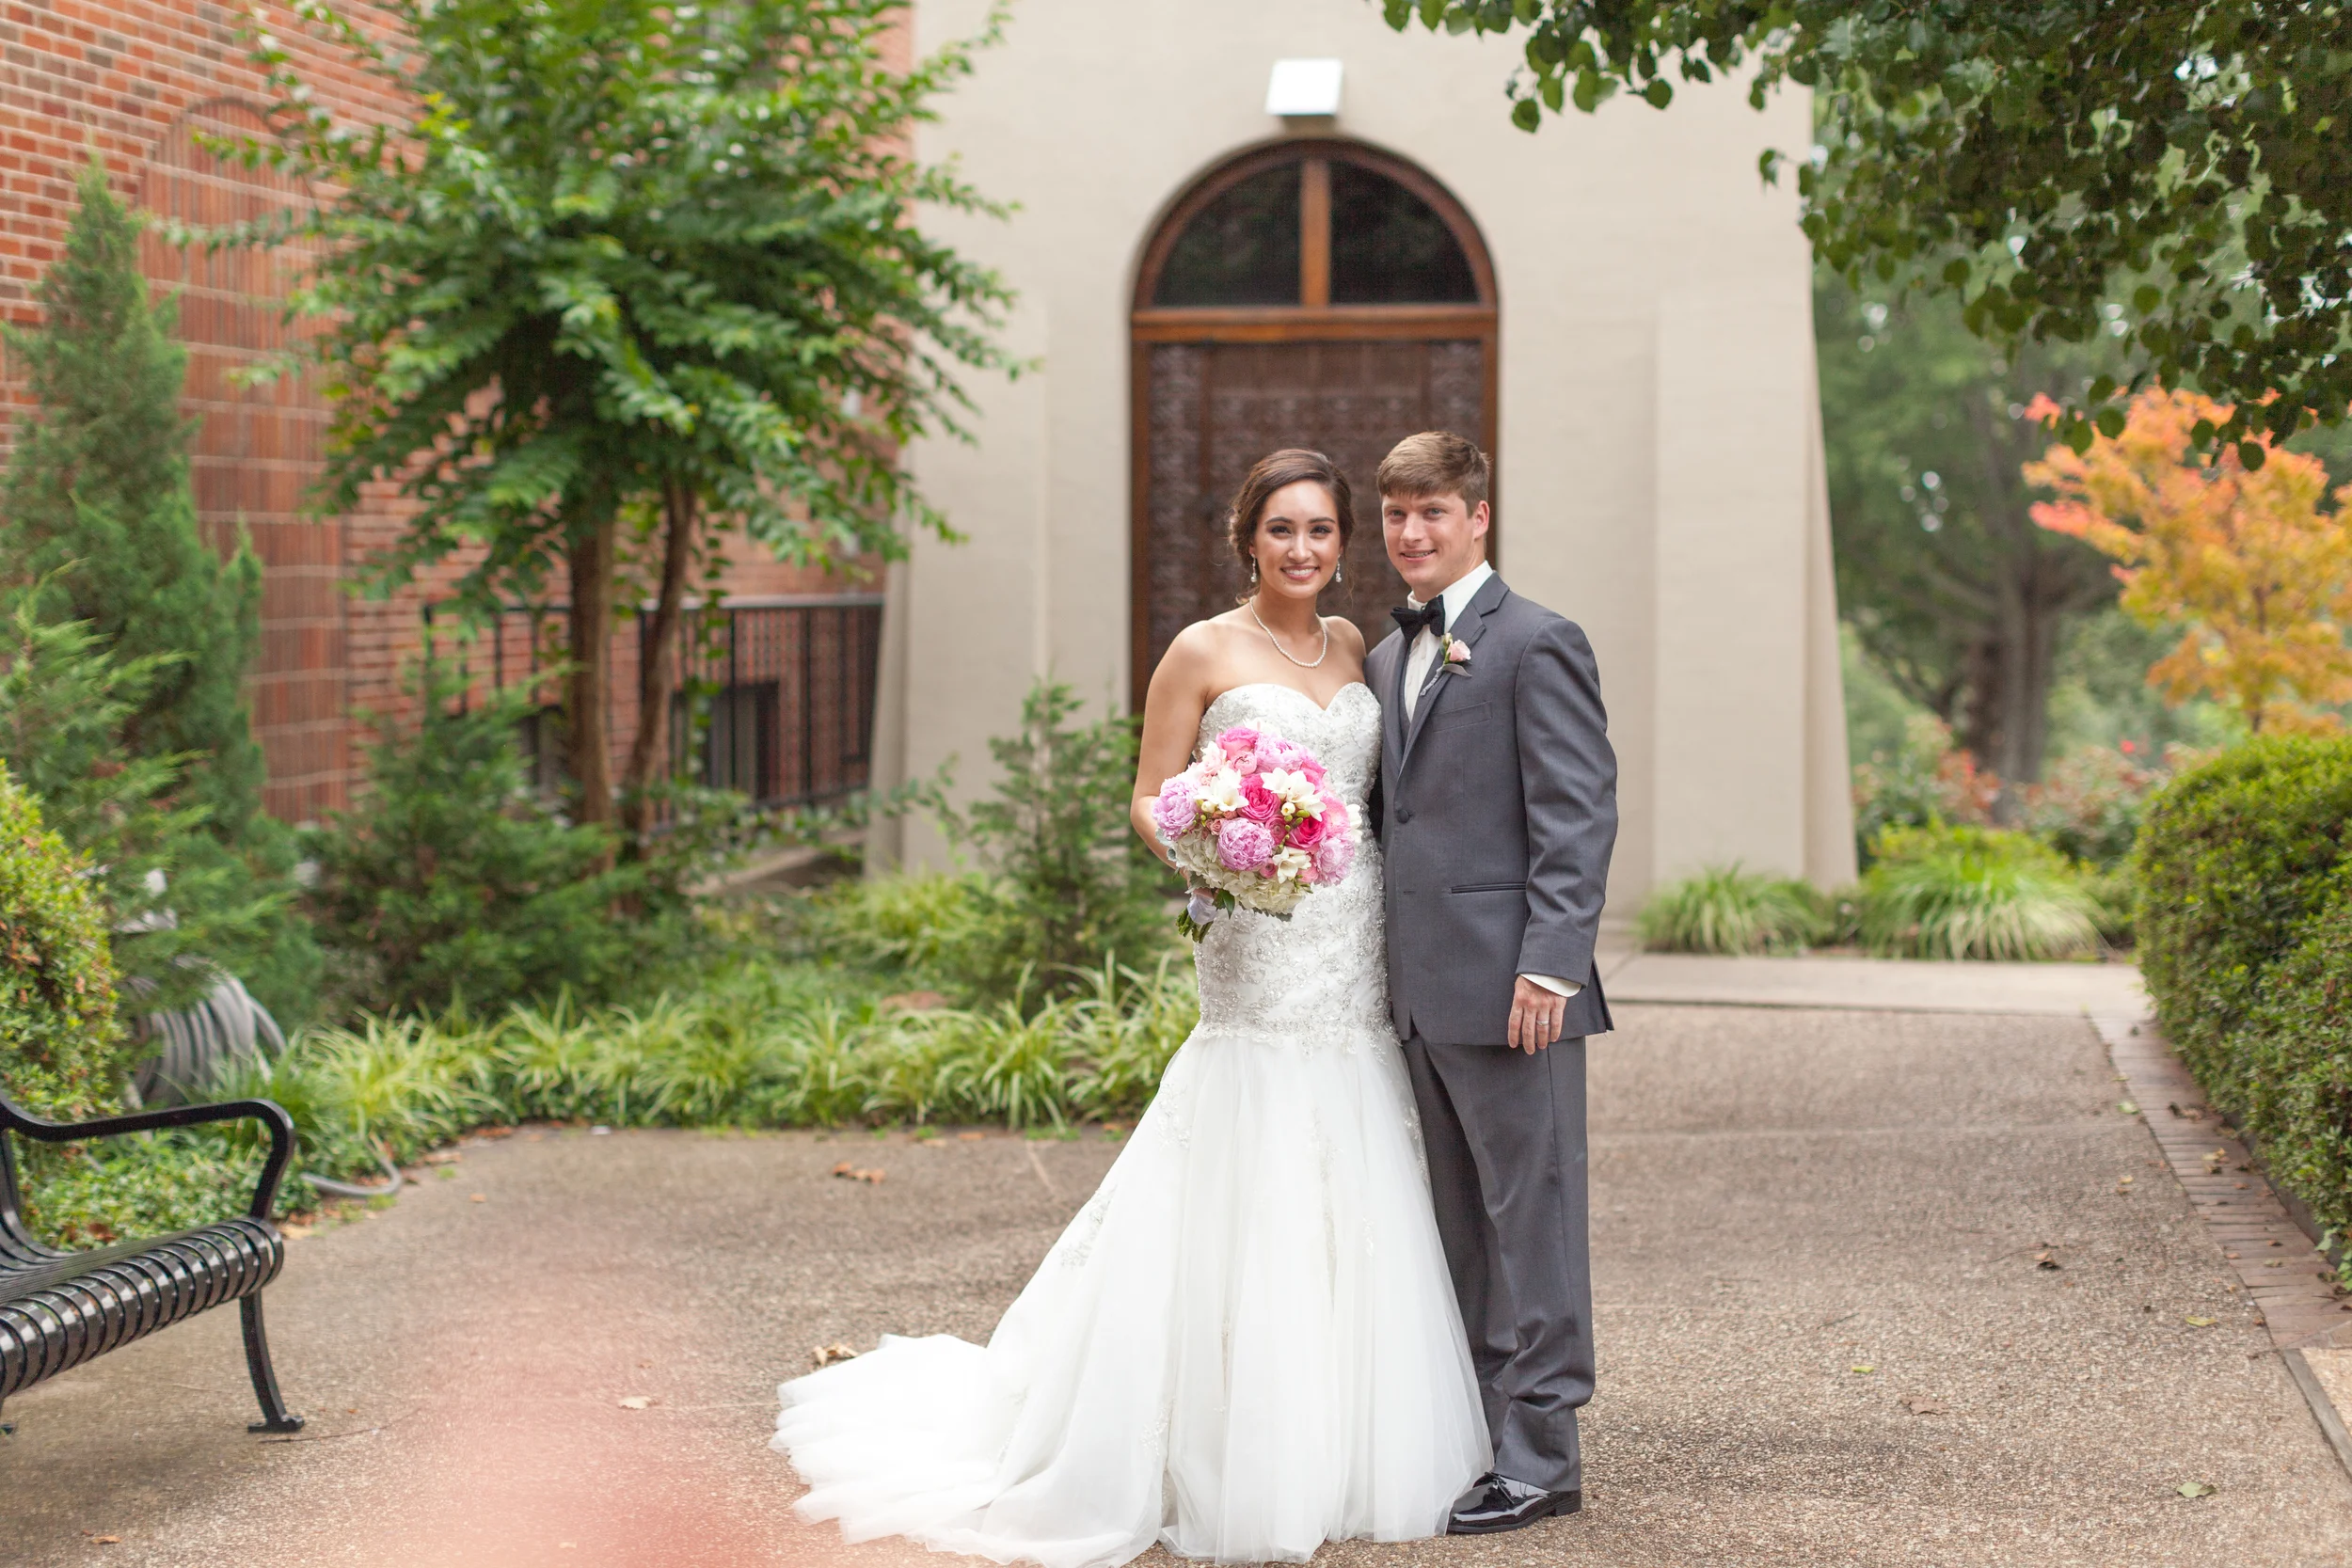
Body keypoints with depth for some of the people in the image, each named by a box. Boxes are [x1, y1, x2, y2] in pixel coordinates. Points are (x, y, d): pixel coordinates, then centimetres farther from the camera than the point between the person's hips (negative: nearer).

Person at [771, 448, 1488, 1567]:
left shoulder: (1355, 647, 14)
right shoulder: (1204, 652, -1)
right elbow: (1151, 799, -1)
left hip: (1358, 968, 5)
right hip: (1260, 959, -5)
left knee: (1352, 1213, 7)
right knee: (1251, 1212, -6)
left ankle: (1338, 1455, 16)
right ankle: (1247, 1470, 2)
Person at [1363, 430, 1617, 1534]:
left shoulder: (1535, 645, -7)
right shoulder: (1390, 657, 17)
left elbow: (1578, 818, -13)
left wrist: (1549, 964, -19)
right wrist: (1390, 967, 14)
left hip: (1507, 988, -8)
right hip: (1422, 989, 8)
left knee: (1531, 1219, -2)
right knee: (1462, 1225, 13)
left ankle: (1540, 1458, 4)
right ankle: (1479, 1434, 21)